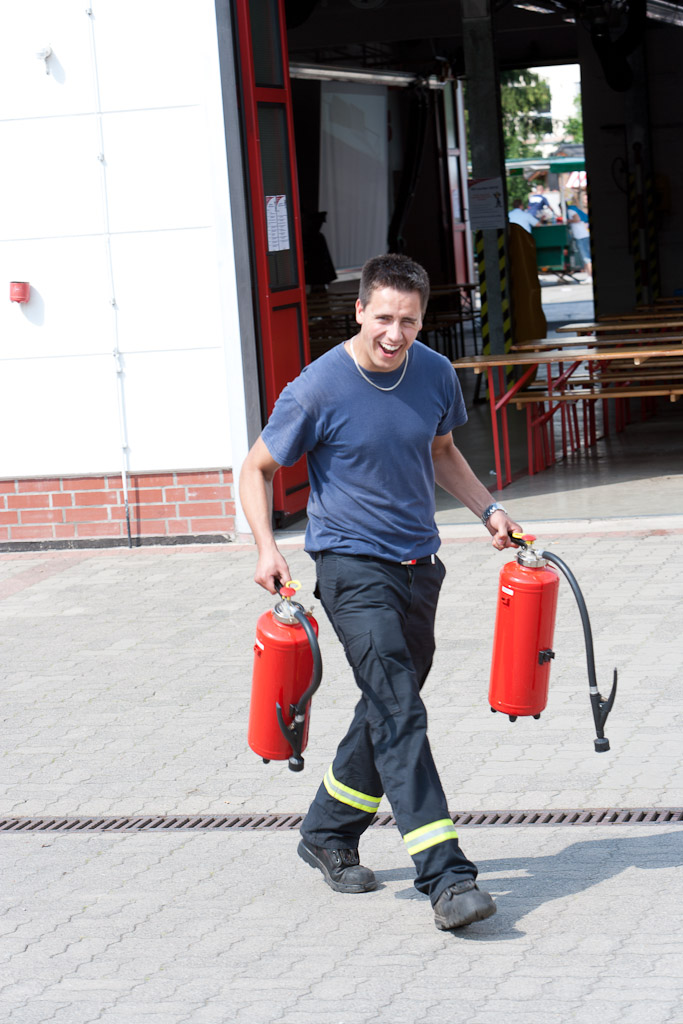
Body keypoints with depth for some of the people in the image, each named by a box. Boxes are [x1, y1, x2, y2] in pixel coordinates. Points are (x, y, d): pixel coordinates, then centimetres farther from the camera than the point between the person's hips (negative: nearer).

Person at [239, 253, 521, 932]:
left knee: (389, 710, 15)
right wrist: (266, 548, -17)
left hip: (418, 564, 6)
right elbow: (257, 469, -4)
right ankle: (446, 877, -22)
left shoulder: (435, 375, 1)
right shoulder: (319, 389, -14)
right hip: (352, 565, -6)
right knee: (400, 715, -16)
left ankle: (327, 833, 35)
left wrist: (486, 508, 7)